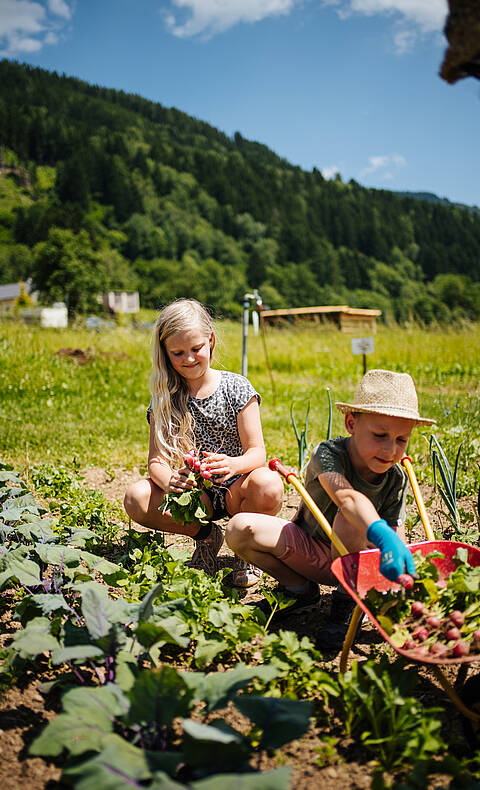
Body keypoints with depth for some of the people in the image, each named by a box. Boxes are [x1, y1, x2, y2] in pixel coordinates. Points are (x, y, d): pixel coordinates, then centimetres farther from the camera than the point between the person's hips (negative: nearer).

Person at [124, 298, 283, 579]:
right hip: (195, 493, 2)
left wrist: (232, 464, -34)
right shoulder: (164, 398, 0)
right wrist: (169, 481, -32)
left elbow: (257, 452, -10)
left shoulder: (236, 387, -5)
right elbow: (157, 459, -6)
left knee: (268, 487, -36)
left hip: (236, 491, -2)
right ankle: (207, 535, -1)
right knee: (136, 498, -24)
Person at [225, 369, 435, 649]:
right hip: (308, 551, 1)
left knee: (349, 523, -37)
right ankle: (301, 591, 2)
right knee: (240, 529, -22)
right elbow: (346, 496, -47)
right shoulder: (329, 454, -26)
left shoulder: (396, 480, -13)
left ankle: (346, 604, -9)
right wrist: (384, 537, -65)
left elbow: (397, 533, -14)